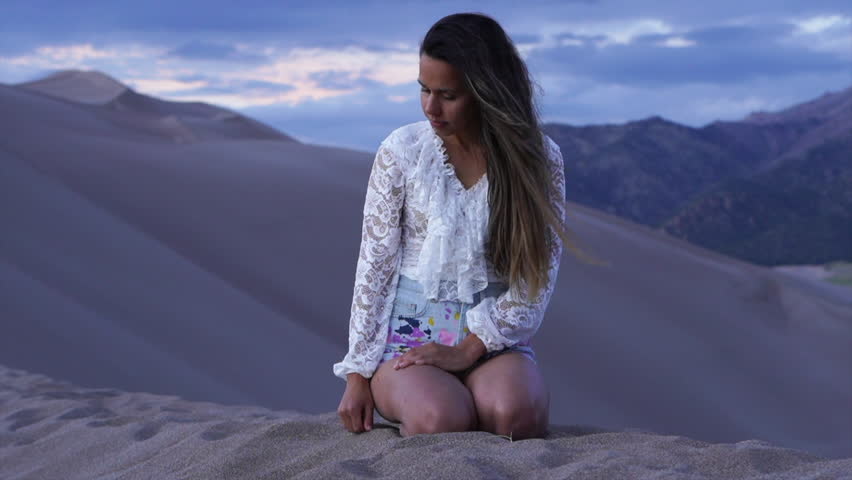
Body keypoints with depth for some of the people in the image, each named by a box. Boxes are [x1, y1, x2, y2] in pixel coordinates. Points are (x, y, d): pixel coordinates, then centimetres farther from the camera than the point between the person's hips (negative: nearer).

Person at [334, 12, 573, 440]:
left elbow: (538, 275, -3)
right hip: (409, 337, -1)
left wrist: (468, 350, -11)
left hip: (495, 336, 1)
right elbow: (374, 264, 0)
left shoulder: (538, 159, -2)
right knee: (441, 420, -32)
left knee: (515, 415, -32)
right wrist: (358, 374, -2)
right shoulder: (402, 151, -3)